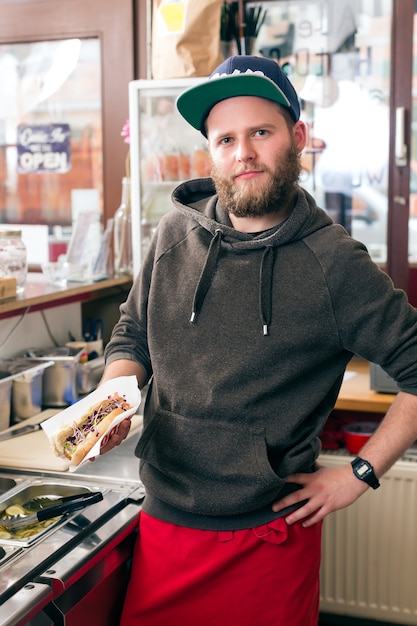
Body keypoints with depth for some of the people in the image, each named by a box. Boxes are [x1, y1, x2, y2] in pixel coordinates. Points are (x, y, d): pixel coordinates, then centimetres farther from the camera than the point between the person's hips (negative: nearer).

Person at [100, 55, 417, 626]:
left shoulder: (333, 262, -11)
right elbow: (132, 336, 12)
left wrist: (360, 473, -7)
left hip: (269, 534, -3)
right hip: (163, 524, 4)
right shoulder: (176, 235, 0)